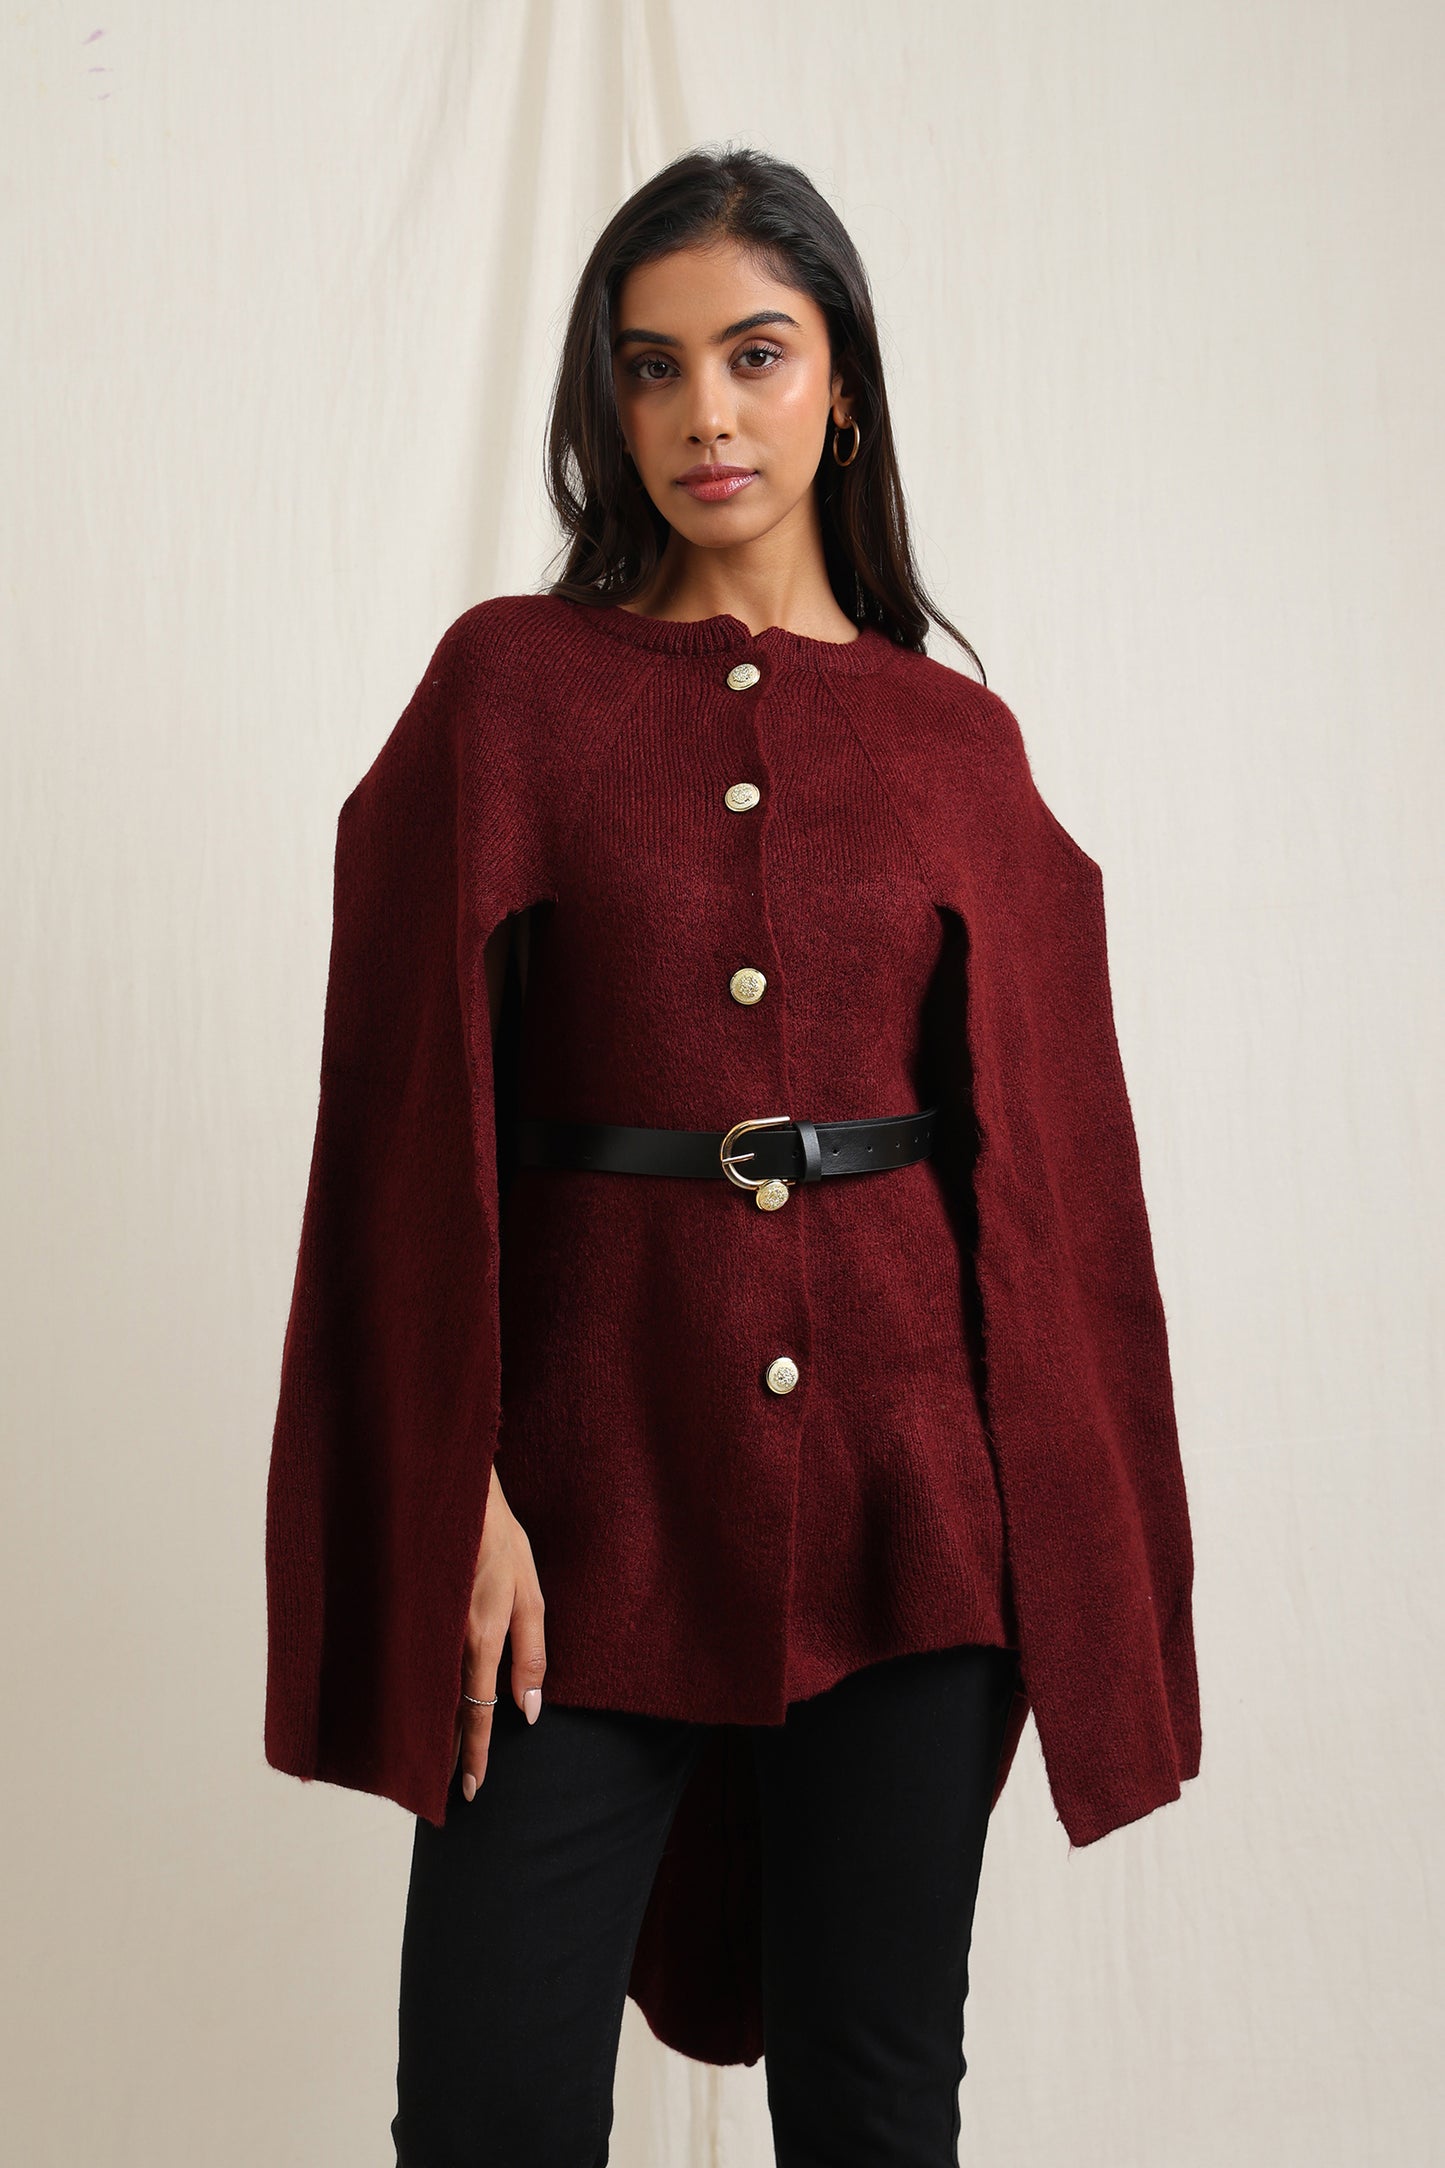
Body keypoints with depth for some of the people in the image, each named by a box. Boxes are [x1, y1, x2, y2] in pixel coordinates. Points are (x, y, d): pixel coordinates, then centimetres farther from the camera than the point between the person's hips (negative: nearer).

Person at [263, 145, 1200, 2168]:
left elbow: (1038, 1146, 7)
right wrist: (455, 1494, -10)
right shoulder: (510, 682, 2)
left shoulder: (956, 742, 7)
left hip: (901, 1473, 2)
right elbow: (415, 1106, -3)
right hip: (596, 1458, -1)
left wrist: (1049, 1536, 1)